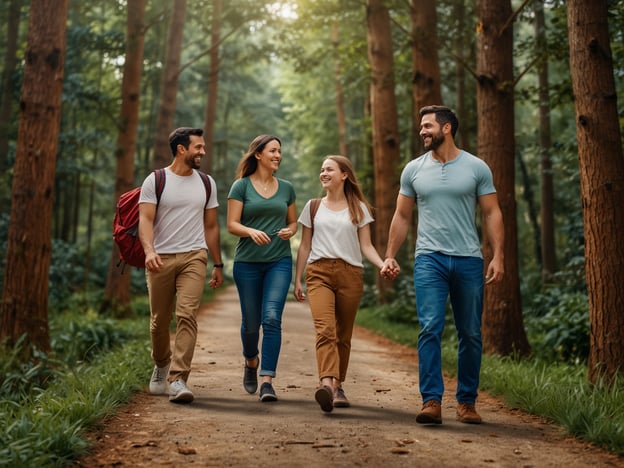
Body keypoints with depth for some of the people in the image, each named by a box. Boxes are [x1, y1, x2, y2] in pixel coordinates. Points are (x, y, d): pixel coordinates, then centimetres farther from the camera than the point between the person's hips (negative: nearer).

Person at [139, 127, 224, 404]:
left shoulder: (207, 183, 12)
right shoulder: (155, 181, 2)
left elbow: (211, 226, 16)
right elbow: (145, 219, -8)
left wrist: (218, 265, 15)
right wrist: (149, 250, -25)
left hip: (193, 256, 1)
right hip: (160, 258, -1)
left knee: (187, 314, -15)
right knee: (159, 321, 8)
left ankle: (178, 379, -15)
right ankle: (161, 364, 36)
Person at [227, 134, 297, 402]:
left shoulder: (286, 188, 10)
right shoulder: (241, 186, 0)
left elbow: (293, 222, 18)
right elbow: (231, 225, -4)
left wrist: (289, 231, -5)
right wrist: (251, 231, -24)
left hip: (279, 261, 1)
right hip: (247, 262, -1)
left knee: (272, 318, -14)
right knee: (251, 322, 8)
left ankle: (267, 381, -12)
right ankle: (251, 362, 38)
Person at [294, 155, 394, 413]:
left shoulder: (358, 208, 11)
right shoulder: (313, 207, 14)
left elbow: (366, 246, 6)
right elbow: (305, 246, 15)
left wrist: (383, 264, -12)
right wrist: (297, 280, 11)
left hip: (350, 273, 1)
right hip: (319, 272, -1)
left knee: (343, 335, 4)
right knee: (325, 329, -21)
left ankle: (338, 386, 17)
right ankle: (327, 383, -35)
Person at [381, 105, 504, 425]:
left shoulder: (476, 168, 3)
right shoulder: (414, 170, 8)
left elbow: (491, 213, 2)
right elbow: (402, 217, 13)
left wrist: (498, 256, -7)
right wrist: (390, 255, 6)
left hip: (469, 260, 0)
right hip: (429, 258, 0)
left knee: (471, 334, 6)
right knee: (430, 329, -12)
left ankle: (467, 402, 17)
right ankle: (431, 401, -10)